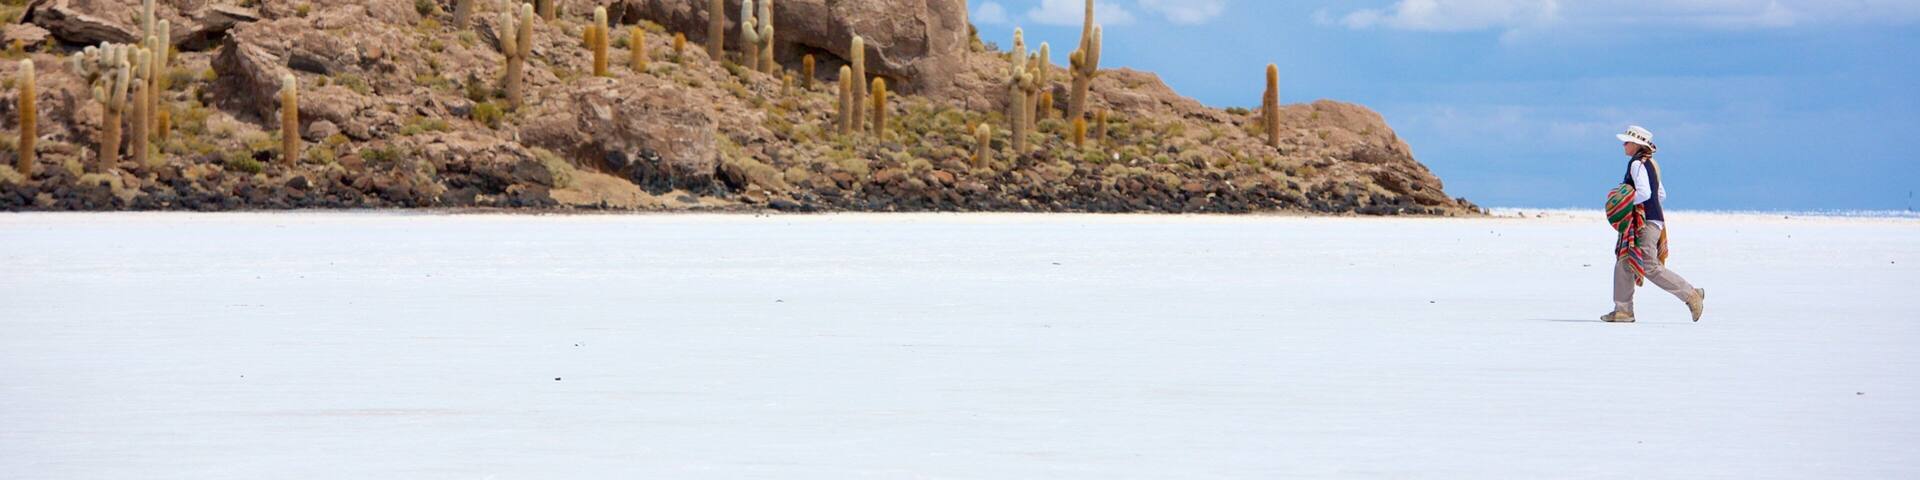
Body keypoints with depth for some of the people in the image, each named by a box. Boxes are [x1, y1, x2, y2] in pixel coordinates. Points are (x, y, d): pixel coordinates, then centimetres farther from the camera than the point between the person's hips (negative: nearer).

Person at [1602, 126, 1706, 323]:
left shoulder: (1637, 164, -12)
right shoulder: (1651, 164, 18)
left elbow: (1644, 193, -25)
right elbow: (1662, 195, 23)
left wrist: (1624, 204, -15)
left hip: (1645, 222, -11)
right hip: (1655, 219, 11)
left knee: (1650, 267, -10)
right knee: (1624, 264, 10)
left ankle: (1691, 294, -7)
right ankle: (1623, 310, 9)